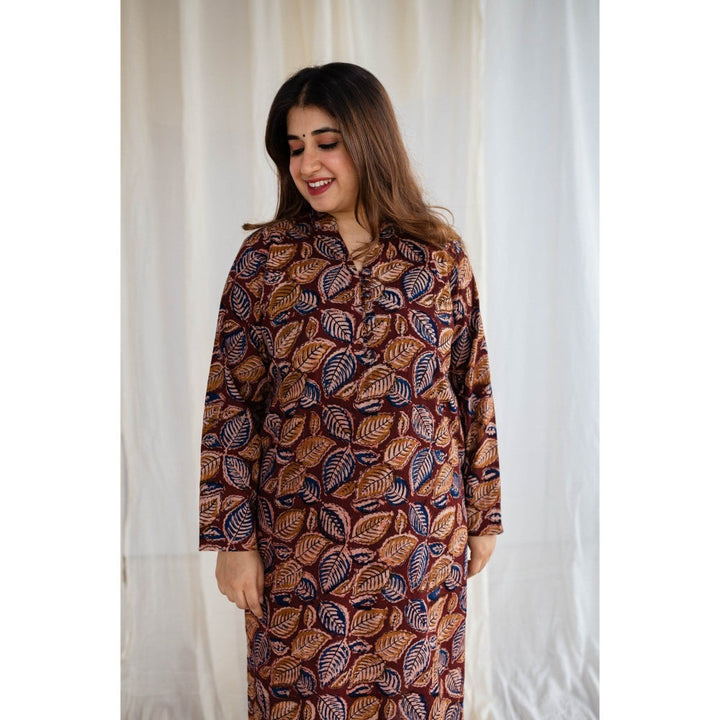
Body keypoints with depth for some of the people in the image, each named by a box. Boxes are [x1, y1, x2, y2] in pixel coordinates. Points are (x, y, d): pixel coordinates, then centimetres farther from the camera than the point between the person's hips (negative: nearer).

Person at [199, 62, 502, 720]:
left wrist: (484, 515, 7)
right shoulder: (266, 256, -3)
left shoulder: (441, 253, 0)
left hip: (423, 539, 1)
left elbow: (474, 387, 5)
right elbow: (231, 403, -3)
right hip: (298, 541, 0)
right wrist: (232, 539, -5)